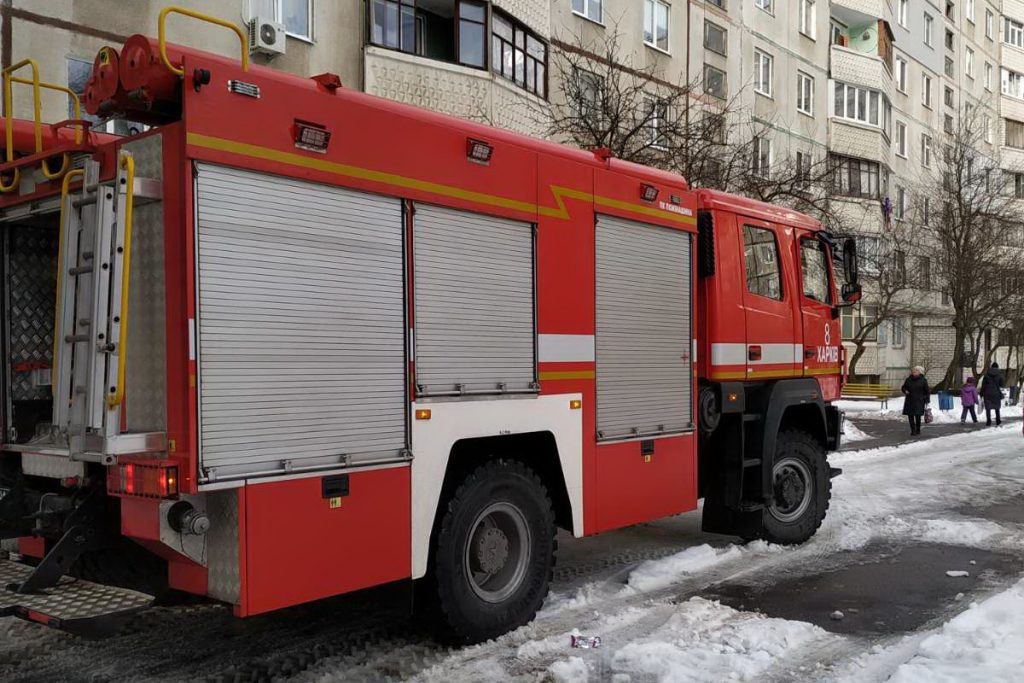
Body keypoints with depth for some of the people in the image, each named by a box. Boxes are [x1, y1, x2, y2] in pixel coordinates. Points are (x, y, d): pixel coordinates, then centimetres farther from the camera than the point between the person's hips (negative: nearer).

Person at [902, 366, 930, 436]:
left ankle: (918, 430, 10)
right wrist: (905, 391, -2)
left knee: (917, 415, -6)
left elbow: (927, 391, 3)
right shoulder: (908, 380, 8)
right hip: (909, 401, 3)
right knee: (910, 416, 2)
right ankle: (913, 430, 11)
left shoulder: (923, 380, 0)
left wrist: (927, 401, -1)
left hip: (919, 401, -3)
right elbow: (903, 387, 21)